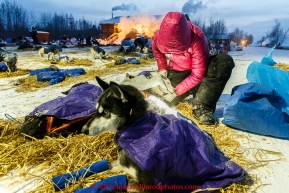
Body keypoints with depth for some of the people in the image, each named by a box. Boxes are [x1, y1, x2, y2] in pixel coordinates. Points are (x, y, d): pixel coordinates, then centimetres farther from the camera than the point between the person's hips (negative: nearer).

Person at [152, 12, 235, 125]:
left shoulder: (197, 40, -33)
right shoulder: (160, 36, -21)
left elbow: (197, 75, -29)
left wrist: (176, 92, -31)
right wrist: (162, 69, -8)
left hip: (197, 70, -2)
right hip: (176, 73, 3)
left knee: (225, 61, -32)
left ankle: (201, 108, -30)